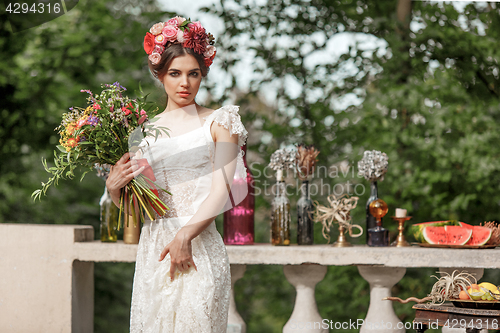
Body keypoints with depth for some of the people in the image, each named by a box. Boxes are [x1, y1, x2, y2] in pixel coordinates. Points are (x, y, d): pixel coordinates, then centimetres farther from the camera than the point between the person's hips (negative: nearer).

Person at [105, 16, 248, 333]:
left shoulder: (219, 123, 4)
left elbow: (221, 191, -6)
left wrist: (185, 235, -16)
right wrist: (114, 186, -7)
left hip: (200, 245, -3)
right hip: (153, 248, 3)